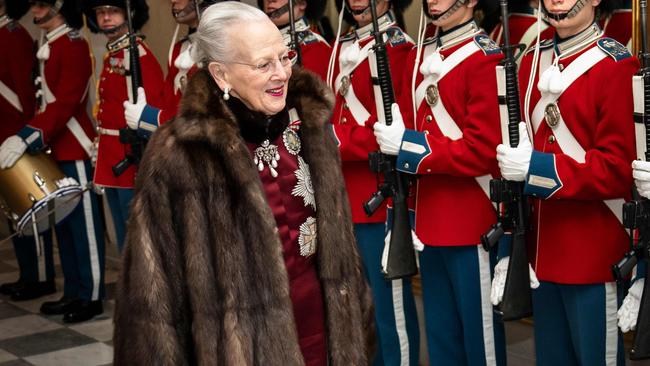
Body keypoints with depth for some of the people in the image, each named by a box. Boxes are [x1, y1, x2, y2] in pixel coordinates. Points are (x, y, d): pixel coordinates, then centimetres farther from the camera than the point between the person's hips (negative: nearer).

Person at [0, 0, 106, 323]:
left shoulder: (74, 46, -14)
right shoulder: (49, 47, 15)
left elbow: (65, 103, -24)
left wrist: (26, 137, -31)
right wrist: (30, 138, 13)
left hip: (75, 151, -9)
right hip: (57, 150, 9)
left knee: (83, 224, -2)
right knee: (63, 223, 13)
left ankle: (91, 297, 6)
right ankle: (73, 293, 22)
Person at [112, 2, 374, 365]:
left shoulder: (309, 122, -1)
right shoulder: (178, 155, -18)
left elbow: (336, 238, 9)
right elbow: (153, 283, -12)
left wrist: (354, 326, 14)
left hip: (321, 330, 5)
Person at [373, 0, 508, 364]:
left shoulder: (487, 59, -13)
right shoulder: (419, 56, 11)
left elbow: (483, 151, -18)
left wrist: (408, 145, -19)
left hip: (472, 224, -7)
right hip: (429, 220, 7)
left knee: (479, 331, 5)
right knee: (440, 333, 17)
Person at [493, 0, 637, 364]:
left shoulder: (618, 67, -11)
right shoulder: (532, 63, 10)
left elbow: (620, 169, -16)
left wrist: (536, 167, -21)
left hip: (594, 254, -6)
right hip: (542, 247, 6)